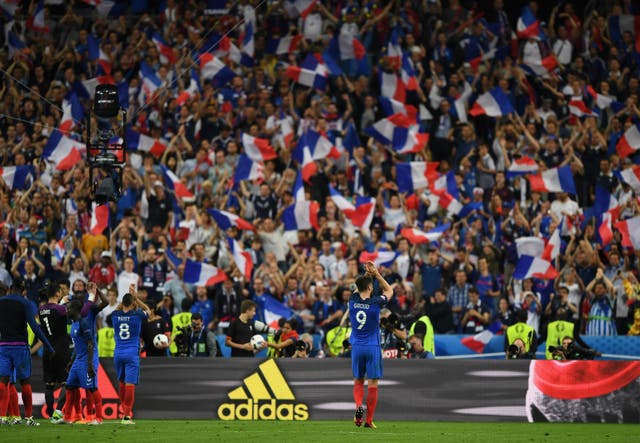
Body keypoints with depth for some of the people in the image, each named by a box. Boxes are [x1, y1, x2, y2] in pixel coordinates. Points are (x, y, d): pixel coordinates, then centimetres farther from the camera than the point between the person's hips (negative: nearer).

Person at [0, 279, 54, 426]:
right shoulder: (25, 303, -5)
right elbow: (34, 327, -13)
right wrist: (49, 347, -11)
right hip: (20, 346, -2)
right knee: (25, 382, 6)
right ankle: (28, 417, 9)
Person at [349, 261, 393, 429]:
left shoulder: (353, 300, -2)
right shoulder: (375, 302, -10)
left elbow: (359, 288, 22)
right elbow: (389, 290, 10)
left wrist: (367, 274, 17)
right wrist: (376, 274, 8)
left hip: (357, 347, 3)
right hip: (372, 347, -3)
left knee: (358, 381, 15)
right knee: (373, 383, 1)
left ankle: (358, 406, -13)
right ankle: (369, 420, 0)